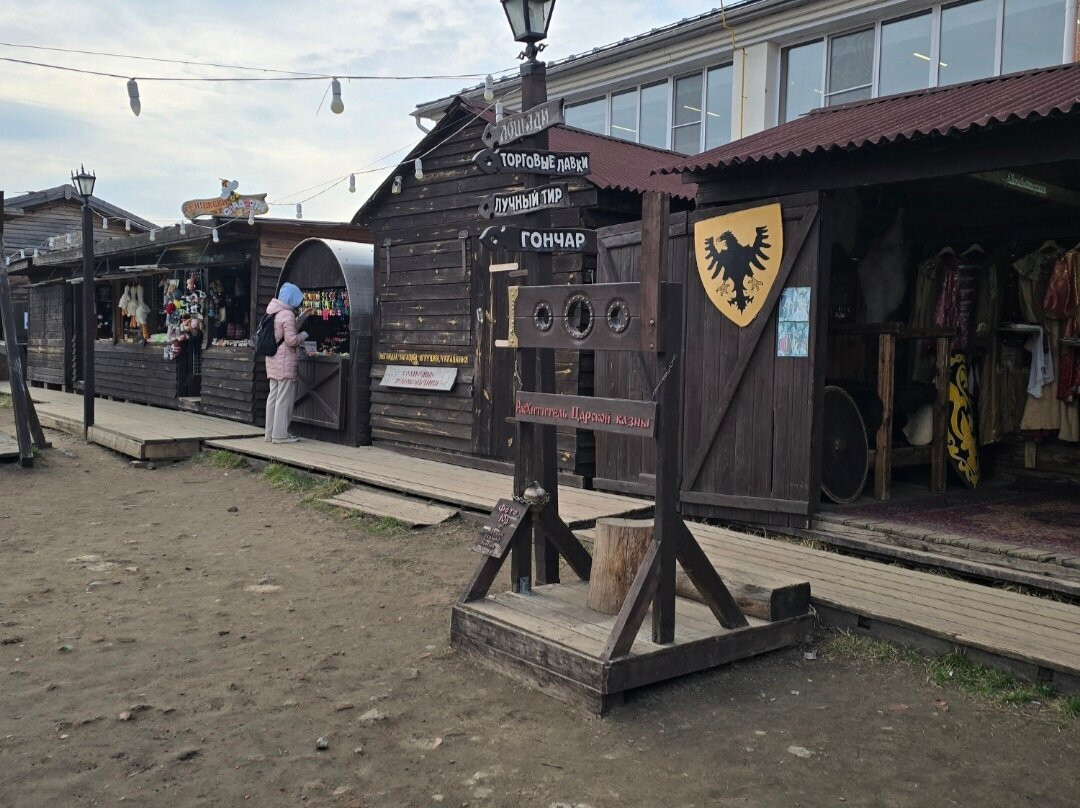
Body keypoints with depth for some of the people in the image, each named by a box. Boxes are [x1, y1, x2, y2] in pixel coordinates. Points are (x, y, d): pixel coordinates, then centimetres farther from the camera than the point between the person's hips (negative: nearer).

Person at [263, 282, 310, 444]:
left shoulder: (275, 313, 15)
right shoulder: (287, 315, -15)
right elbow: (291, 340, -19)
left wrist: (303, 317, 20)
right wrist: (304, 335, -2)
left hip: (273, 361, 10)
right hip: (286, 362, -10)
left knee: (273, 396, 13)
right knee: (284, 398, -5)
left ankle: (271, 432, 19)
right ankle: (281, 434, -3)